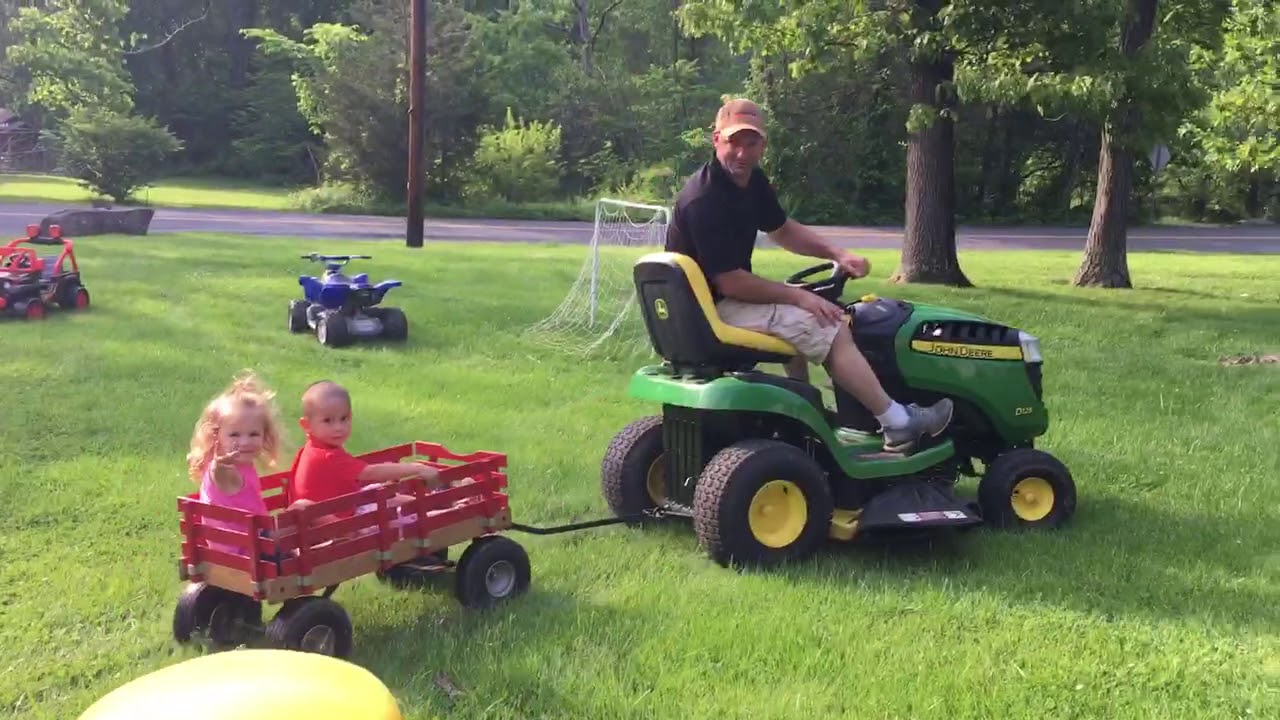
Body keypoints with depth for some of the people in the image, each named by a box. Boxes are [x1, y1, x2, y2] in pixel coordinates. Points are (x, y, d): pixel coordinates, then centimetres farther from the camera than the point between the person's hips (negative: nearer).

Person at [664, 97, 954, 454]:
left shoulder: (752, 181, 4)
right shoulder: (705, 201, -25)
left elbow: (783, 229, 19)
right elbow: (729, 282, -26)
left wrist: (837, 254, 4)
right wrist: (798, 296, -18)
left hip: (731, 294, 10)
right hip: (713, 307, -10)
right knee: (832, 330, -12)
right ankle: (899, 425, -2)